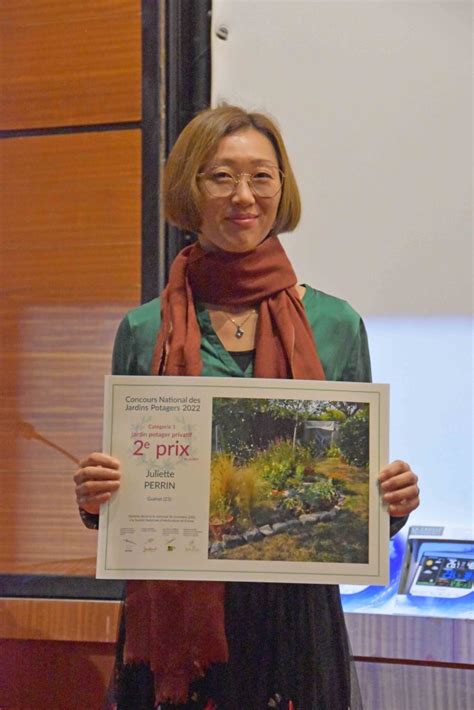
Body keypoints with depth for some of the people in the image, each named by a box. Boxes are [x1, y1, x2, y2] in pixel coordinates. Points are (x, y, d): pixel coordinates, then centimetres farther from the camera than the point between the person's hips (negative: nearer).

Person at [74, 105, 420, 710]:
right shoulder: (144, 331, 0)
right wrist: (93, 497, -14)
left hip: (297, 622, 0)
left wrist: (394, 503, -14)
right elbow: (116, 502, 7)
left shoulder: (336, 324, 0)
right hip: (174, 624, 0)